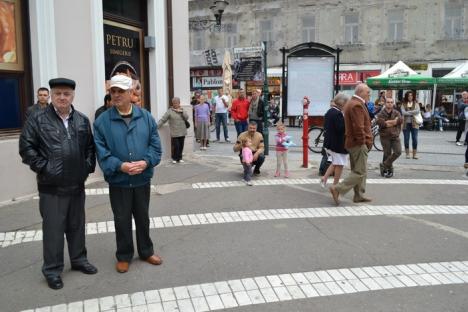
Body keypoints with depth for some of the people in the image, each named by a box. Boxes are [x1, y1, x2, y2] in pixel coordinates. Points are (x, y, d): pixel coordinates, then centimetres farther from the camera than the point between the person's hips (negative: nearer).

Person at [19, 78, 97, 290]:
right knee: (53, 229, 3)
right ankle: (52, 270, 16)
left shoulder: (82, 120, 8)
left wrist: (88, 166, 3)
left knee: (77, 226, 16)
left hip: (77, 185, 4)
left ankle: (79, 260, 32)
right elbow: (26, 147, -7)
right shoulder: (38, 119, -5)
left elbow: (90, 147, 15)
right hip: (51, 187, -4)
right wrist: (43, 167, -12)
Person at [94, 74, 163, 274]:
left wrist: (146, 162, -17)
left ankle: (146, 251, 34)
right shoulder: (102, 121, -6)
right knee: (122, 220, 10)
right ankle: (124, 256, 27)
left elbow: (155, 145, 0)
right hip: (118, 181, -2)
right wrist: (120, 166, -22)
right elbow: (101, 151, -9)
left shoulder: (146, 117, 0)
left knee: (143, 217, 16)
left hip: (143, 179, 2)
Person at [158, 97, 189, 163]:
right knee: (175, 146, -6)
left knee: (181, 146, 7)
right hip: (174, 133, -4)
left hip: (182, 132, 4)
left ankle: (179, 158, 21)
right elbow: (162, 120, -5)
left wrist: (181, 112, -11)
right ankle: (174, 158, 11)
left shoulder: (182, 110, 12)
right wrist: (156, 127, -12)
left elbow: (187, 118, 2)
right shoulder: (170, 111, -3)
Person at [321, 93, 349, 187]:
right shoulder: (338, 113, -21)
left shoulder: (329, 111, 9)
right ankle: (335, 185, 13)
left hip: (330, 142, 10)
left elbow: (325, 127, 15)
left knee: (335, 163, 23)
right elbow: (341, 128, -26)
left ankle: (324, 178, 17)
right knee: (339, 165, 4)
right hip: (338, 143, -9)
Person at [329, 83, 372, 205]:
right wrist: (362, 142, -17)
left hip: (352, 143, 11)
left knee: (357, 170, 16)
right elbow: (359, 127, -24)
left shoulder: (351, 103, 17)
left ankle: (359, 195, 24)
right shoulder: (357, 105, -18)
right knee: (360, 172, -7)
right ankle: (337, 189, -10)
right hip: (358, 144, -11)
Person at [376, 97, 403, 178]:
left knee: (398, 152, -8)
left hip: (395, 136, 3)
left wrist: (387, 122, -18)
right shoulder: (381, 114, -4)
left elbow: (400, 120, -13)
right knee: (387, 154, 2)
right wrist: (394, 122, -15)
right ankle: (389, 169, 19)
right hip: (385, 137, -3)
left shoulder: (396, 113, 7)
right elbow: (380, 122, -23)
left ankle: (384, 165, 7)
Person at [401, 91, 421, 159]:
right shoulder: (403, 104, 6)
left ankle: (415, 154, 7)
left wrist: (408, 112, -15)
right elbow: (403, 112, -10)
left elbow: (417, 111, -11)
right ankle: (407, 154, 14)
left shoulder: (416, 104, 7)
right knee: (406, 139, 4)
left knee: (415, 139, -2)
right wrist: (412, 113, -13)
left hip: (414, 124, 0)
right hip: (406, 124, 0)